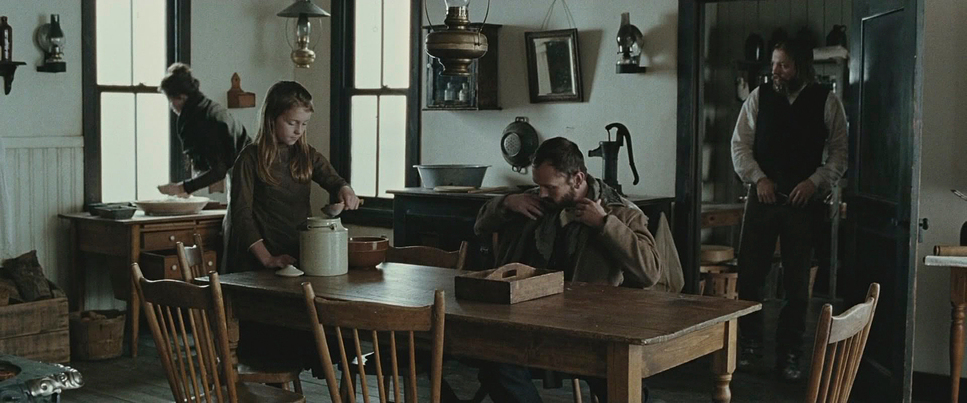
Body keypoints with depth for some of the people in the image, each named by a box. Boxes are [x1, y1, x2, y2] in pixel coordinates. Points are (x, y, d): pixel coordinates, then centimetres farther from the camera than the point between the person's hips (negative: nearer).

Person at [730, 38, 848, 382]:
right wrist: (758, 178, -7)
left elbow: (839, 151, 2)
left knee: (797, 281, 4)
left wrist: (815, 181, -10)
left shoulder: (826, 102, 0)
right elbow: (740, 144, 4)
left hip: (803, 199, -1)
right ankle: (750, 345, 17)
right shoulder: (759, 97, 4)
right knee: (749, 273, 1)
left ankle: (789, 354, 14)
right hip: (763, 196, 1)